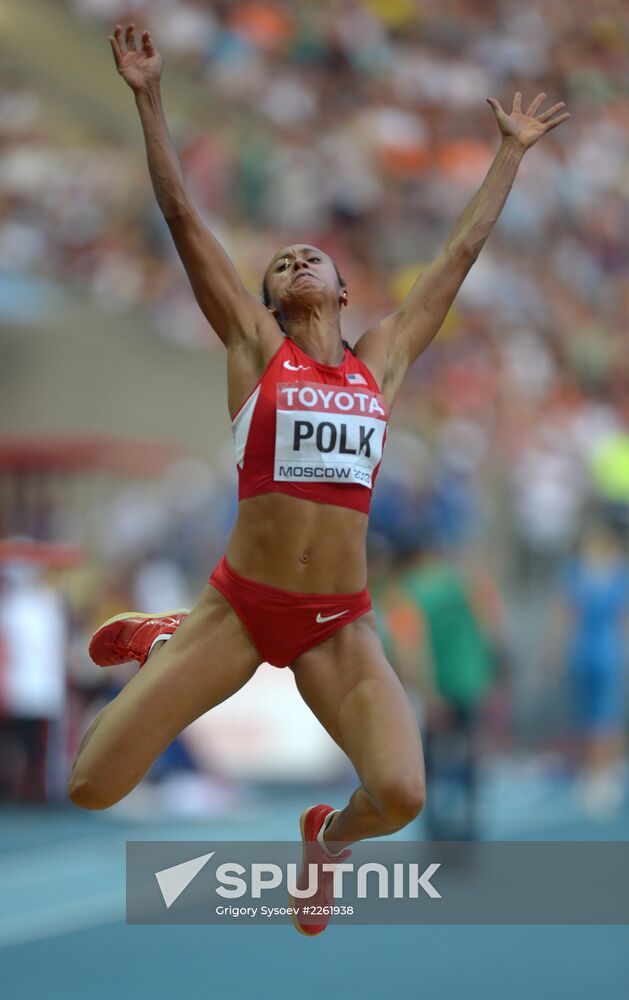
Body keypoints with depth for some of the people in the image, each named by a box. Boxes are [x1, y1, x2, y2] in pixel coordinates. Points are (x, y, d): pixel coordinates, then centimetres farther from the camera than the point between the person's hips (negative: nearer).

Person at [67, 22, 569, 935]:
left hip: (340, 627, 1)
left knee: (400, 794, -25)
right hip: (239, 606, -1)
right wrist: (149, 97, 1)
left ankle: (330, 833, 15)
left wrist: (512, 150, 27)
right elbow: (182, 218, 3)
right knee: (92, 787, -5)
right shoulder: (254, 346, 6)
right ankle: (158, 644, 29)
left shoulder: (383, 360, 11)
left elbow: (464, 249, 19)